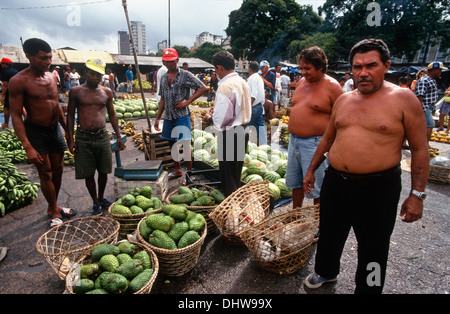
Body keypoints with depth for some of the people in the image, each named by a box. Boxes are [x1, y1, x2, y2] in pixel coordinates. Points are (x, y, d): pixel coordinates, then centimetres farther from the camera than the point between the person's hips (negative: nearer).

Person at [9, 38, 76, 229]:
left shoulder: (52, 77, 5)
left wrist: (67, 130, 17)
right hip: (36, 132, -6)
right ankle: (55, 211, 18)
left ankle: (53, 207, 29)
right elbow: (16, 115, -16)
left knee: (57, 170, 12)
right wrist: (28, 147, -23)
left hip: (55, 130, 6)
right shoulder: (19, 81, -15)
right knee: (45, 174, 2)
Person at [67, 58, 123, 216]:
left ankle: (101, 197, 32)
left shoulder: (107, 92, 6)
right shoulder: (76, 91, -1)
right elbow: (70, 115, 2)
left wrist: (118, 136, 10)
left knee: (103, 170, 11)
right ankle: (95, 202, 23)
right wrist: (70, 139, -3)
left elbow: (112, 114, 13)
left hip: (102, 136, 2)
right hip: (83, 137, -2)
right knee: (88, 173, 6)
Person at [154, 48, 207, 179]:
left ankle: (190, 171, 7)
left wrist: (187, 102, -13)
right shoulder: (164, 77, 13)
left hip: (181, 116, -6)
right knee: (172, 143, 13)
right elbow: (163, 99, 18)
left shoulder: (185, 75, -5)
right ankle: (177, 170, 28)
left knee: (185, 143, -5)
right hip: (168, 117, 7)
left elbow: (203, 88, -9)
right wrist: (157, 118, 15)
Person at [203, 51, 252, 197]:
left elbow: (221, 118, -23)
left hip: (229, 135, -9)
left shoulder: (225, 86, -19)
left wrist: (209, 118, -3)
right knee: (236, 175, 23)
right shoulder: (243, 83, 8)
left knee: (227, 176, 4)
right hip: (243, 132, 9)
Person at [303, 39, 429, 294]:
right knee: (330, 234, 22)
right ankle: (326, 272, 48)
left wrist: (417, 194, -8)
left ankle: (367, 289, 34)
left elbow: (420, 149, -5)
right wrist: (312, 170, 18)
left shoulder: (403, 98, -7)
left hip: (378, 189, -5)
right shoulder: (343, 100, 7)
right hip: (335, 183, 5)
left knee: (373, 249, 10)